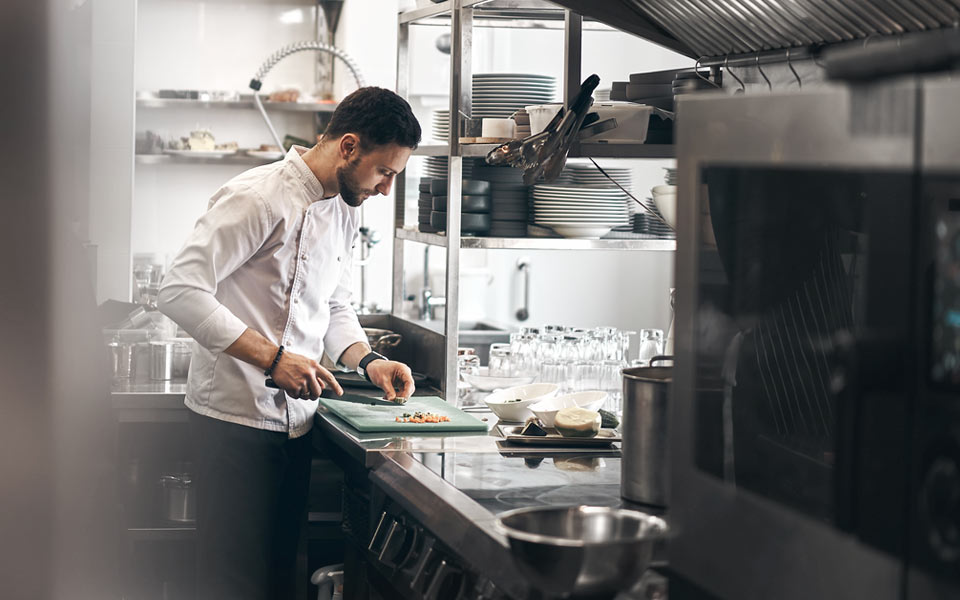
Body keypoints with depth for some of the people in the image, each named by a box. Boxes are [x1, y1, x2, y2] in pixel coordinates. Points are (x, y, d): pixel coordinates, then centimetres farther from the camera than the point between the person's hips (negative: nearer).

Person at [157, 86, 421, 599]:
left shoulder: (344, 213, 13)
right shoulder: (258, 197, -15)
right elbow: (180, 292, -21)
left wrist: (367, 361, 5)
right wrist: (272, 358, -24)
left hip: (294, 418, 8)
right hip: (236, 417, -8)